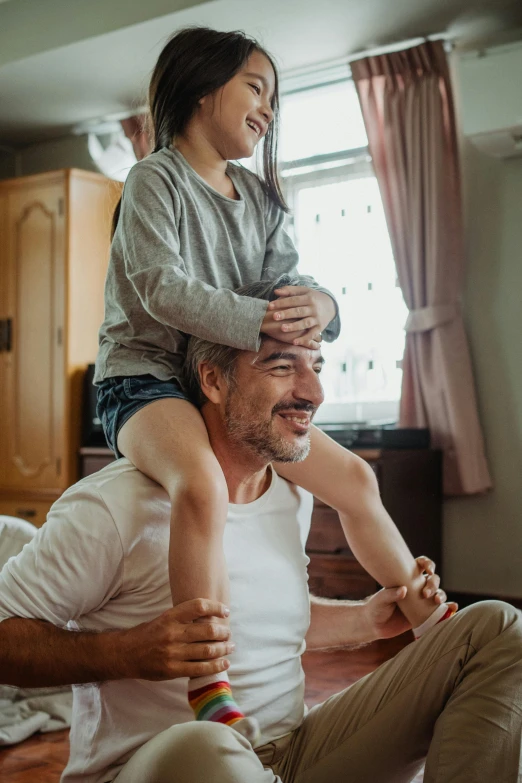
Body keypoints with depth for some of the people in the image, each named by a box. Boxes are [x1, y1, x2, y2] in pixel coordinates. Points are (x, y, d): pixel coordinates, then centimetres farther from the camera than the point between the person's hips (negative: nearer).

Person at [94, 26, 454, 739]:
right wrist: (260, 322, -29)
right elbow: (162, 289, -20)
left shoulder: (259, 199, 16)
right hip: (145, 378, -7)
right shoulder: (156, 179, -6)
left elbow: (286, 285, 7)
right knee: (203, 485, -39)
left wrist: (317, 306, -18)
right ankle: (211, 694, -38)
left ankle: (434, 625, 23)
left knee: (353, 477, 5)